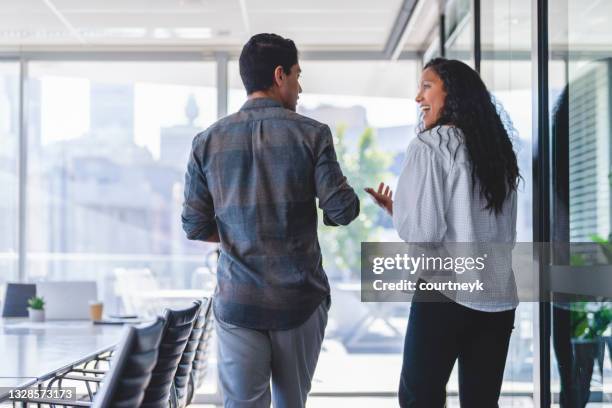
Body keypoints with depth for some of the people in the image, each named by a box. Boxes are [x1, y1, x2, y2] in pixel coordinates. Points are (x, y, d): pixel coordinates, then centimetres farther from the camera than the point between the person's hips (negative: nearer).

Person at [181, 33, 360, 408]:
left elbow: (195, 227, 1)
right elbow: (343, 210, -8)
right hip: (300, 297, -1)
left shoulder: (208, 141, 1)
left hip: (237, 302, 1)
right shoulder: (311, 133, -6)